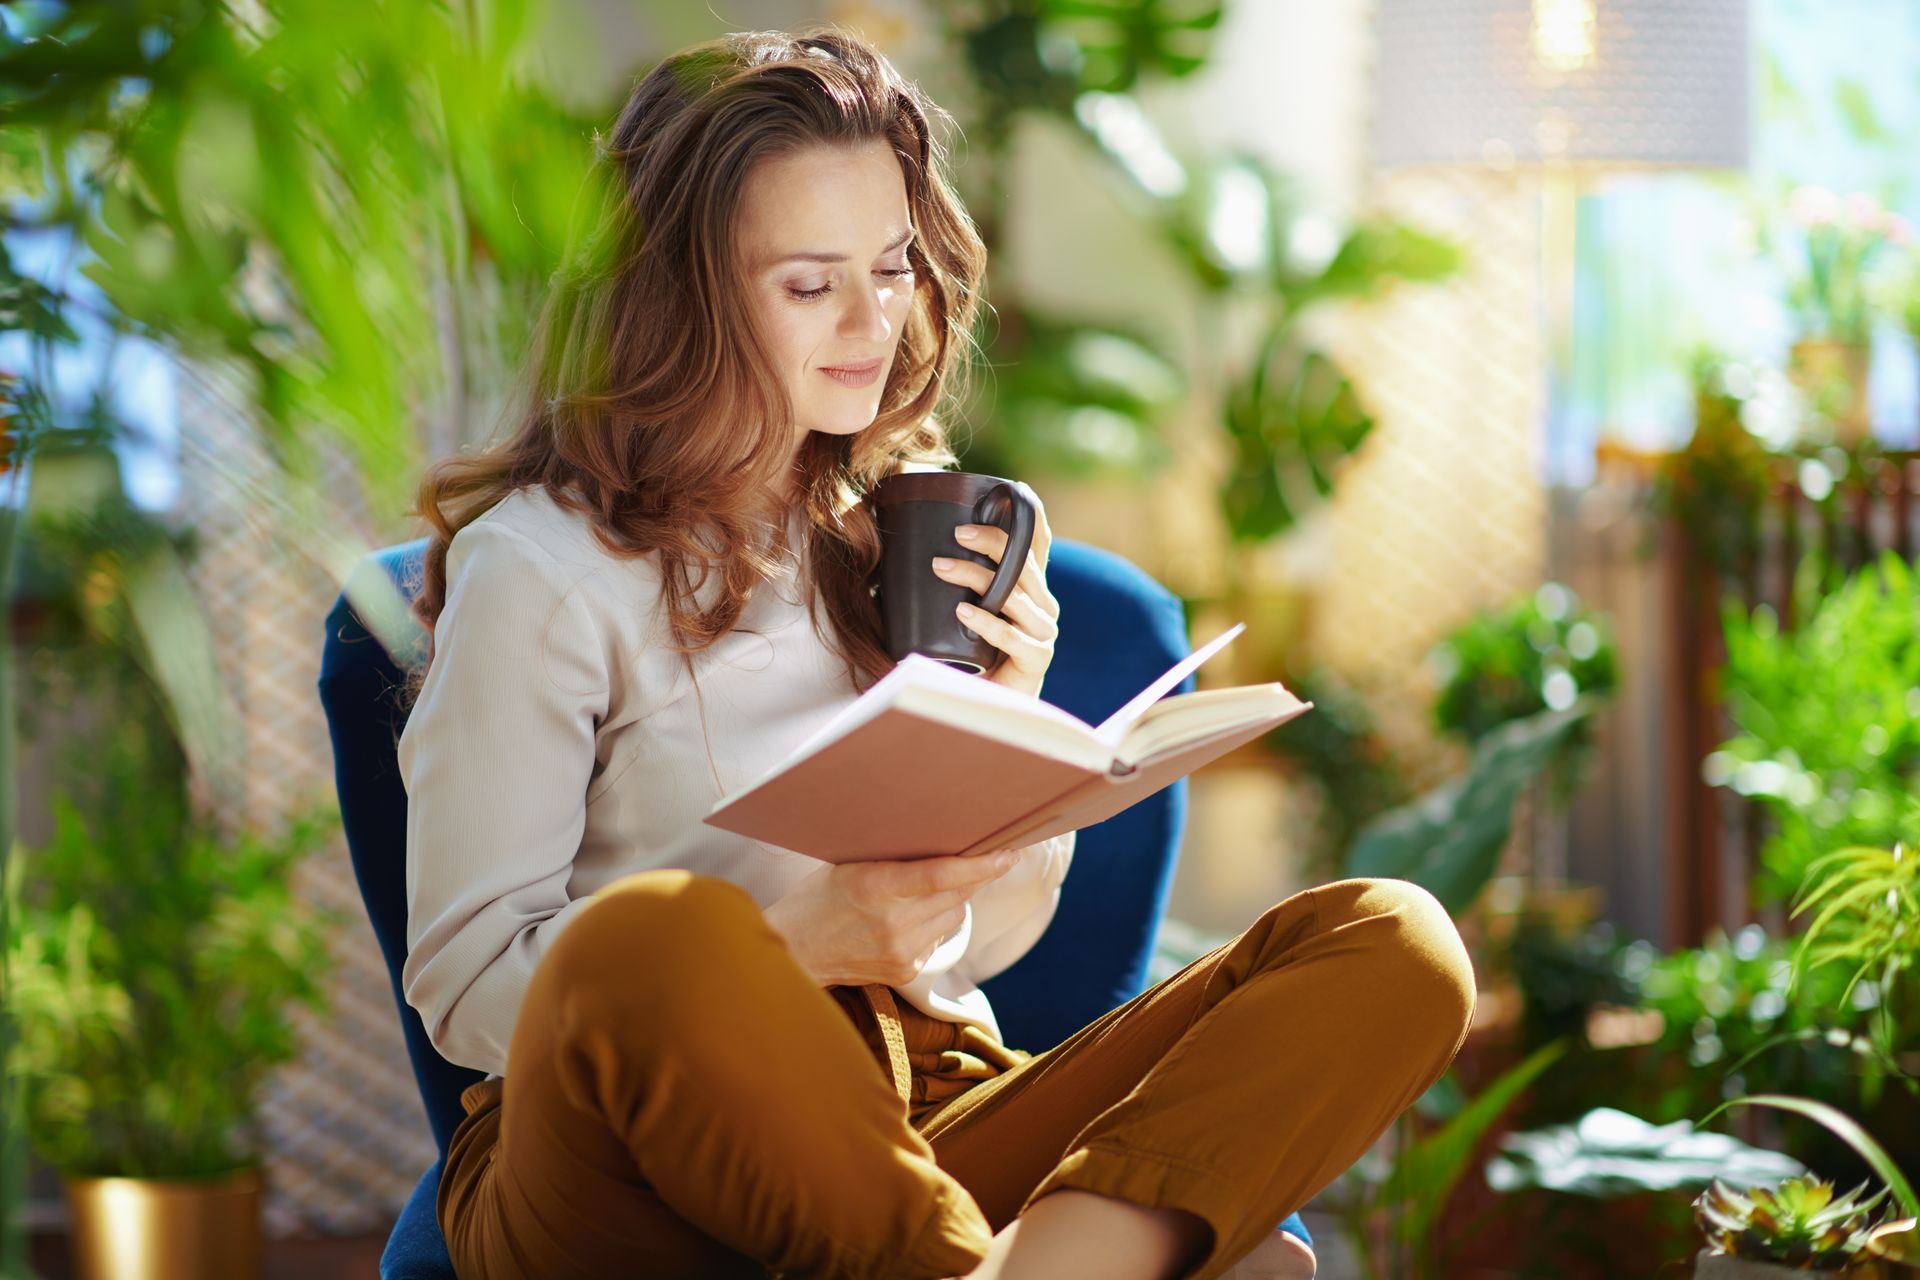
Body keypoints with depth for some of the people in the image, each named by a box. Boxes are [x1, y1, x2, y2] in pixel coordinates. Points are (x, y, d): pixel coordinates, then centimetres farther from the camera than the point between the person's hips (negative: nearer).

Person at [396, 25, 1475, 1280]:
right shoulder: (539, 568, -2)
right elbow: (468, 985, -6)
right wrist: (800, 943, -18)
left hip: (927, 1114, 6)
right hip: (640, 1168, -5)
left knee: (1394, 946, -18)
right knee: (649, 939, -41)